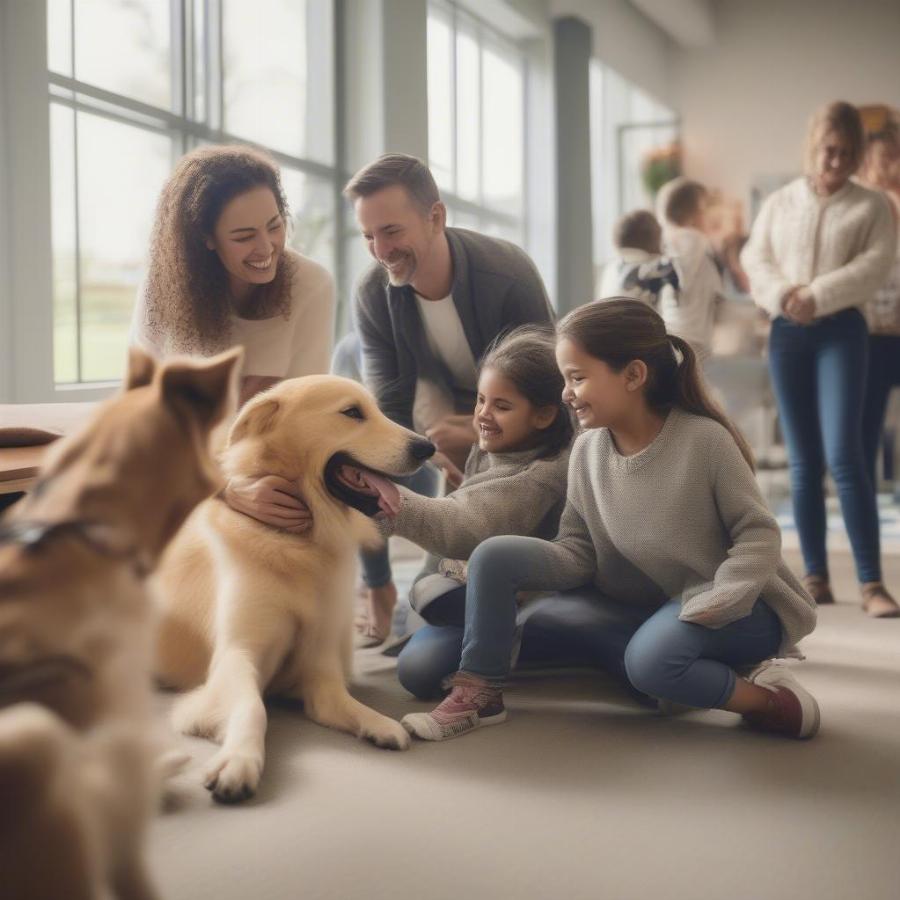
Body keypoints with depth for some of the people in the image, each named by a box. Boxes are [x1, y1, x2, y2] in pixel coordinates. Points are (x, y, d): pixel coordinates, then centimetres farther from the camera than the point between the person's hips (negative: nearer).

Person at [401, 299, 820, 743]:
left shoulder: (704, 439, -19)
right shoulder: (587, 449, -4)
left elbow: (759, 534, -14)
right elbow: (577, 554, -5)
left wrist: (712, 604, -28)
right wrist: (509, 565, -24)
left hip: (736, 608, -5)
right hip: (643, 606, 5)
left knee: (651, 656, -37)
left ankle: (768, 699, -15)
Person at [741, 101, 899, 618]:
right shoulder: (779, 203, 13)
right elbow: (755, 259, 3)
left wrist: (818, 296, -18)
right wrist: (783, 295, -15)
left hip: (841, 330, -3)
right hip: (786, 333, 3)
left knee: (844, 454, -14)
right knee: (803, 460, 4)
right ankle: (817, 578, 11)